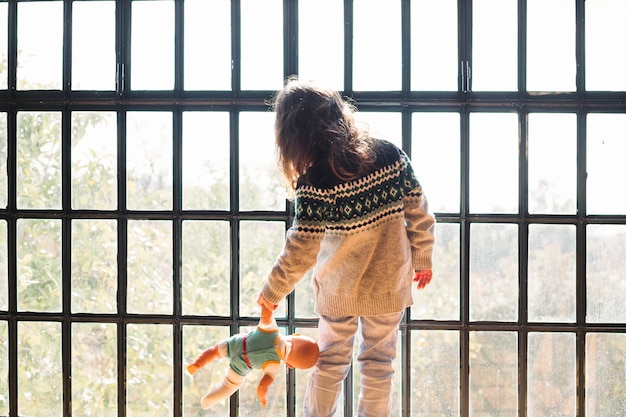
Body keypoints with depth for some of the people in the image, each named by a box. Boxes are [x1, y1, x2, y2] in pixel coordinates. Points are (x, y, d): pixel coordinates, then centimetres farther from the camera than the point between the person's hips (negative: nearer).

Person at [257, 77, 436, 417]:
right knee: (378, 364, 15)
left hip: (338, 290, -2)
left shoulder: (314, 184, -23)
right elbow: (419, 213, -5)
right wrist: (423, 258, 11)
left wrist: (272, 292, -3)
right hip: (389, 284, 2)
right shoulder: (390, 155, -12)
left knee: (331, 361, 18)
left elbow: (300, 252, -18)